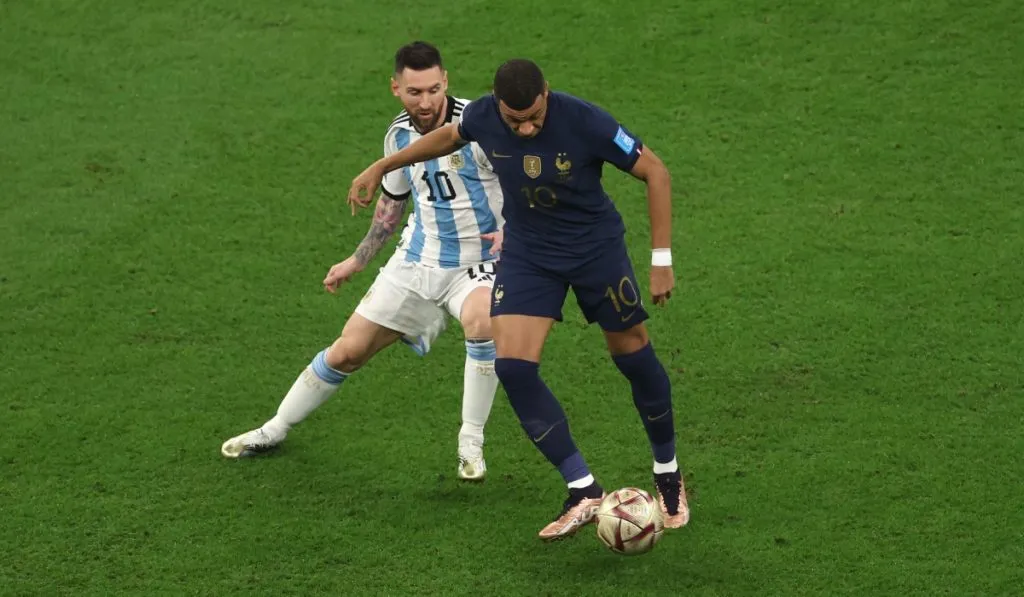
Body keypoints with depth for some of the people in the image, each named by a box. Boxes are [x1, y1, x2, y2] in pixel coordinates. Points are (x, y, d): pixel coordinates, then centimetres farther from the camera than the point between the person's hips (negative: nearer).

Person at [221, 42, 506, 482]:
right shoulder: (399, 135, 0)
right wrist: (358, 259, 23)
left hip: (478, 262, -5)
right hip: (418, 260, 5)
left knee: (480, 320, -38)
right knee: (348, 351, 5)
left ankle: (471, 443, -19)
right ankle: (275, 429, 28)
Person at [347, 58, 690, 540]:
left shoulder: (585, 122, -28)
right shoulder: (482, 117, -17)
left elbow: (656, 174, -17)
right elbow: (449, 136, 10)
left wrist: (662, 260, -17)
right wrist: (381, 167, 15)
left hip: (596, 247, -3)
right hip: (526, 252, 3)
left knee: (634, 357, 5)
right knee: (513, 366, -14)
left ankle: (668, 476, 31)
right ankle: (584, 493, -8)